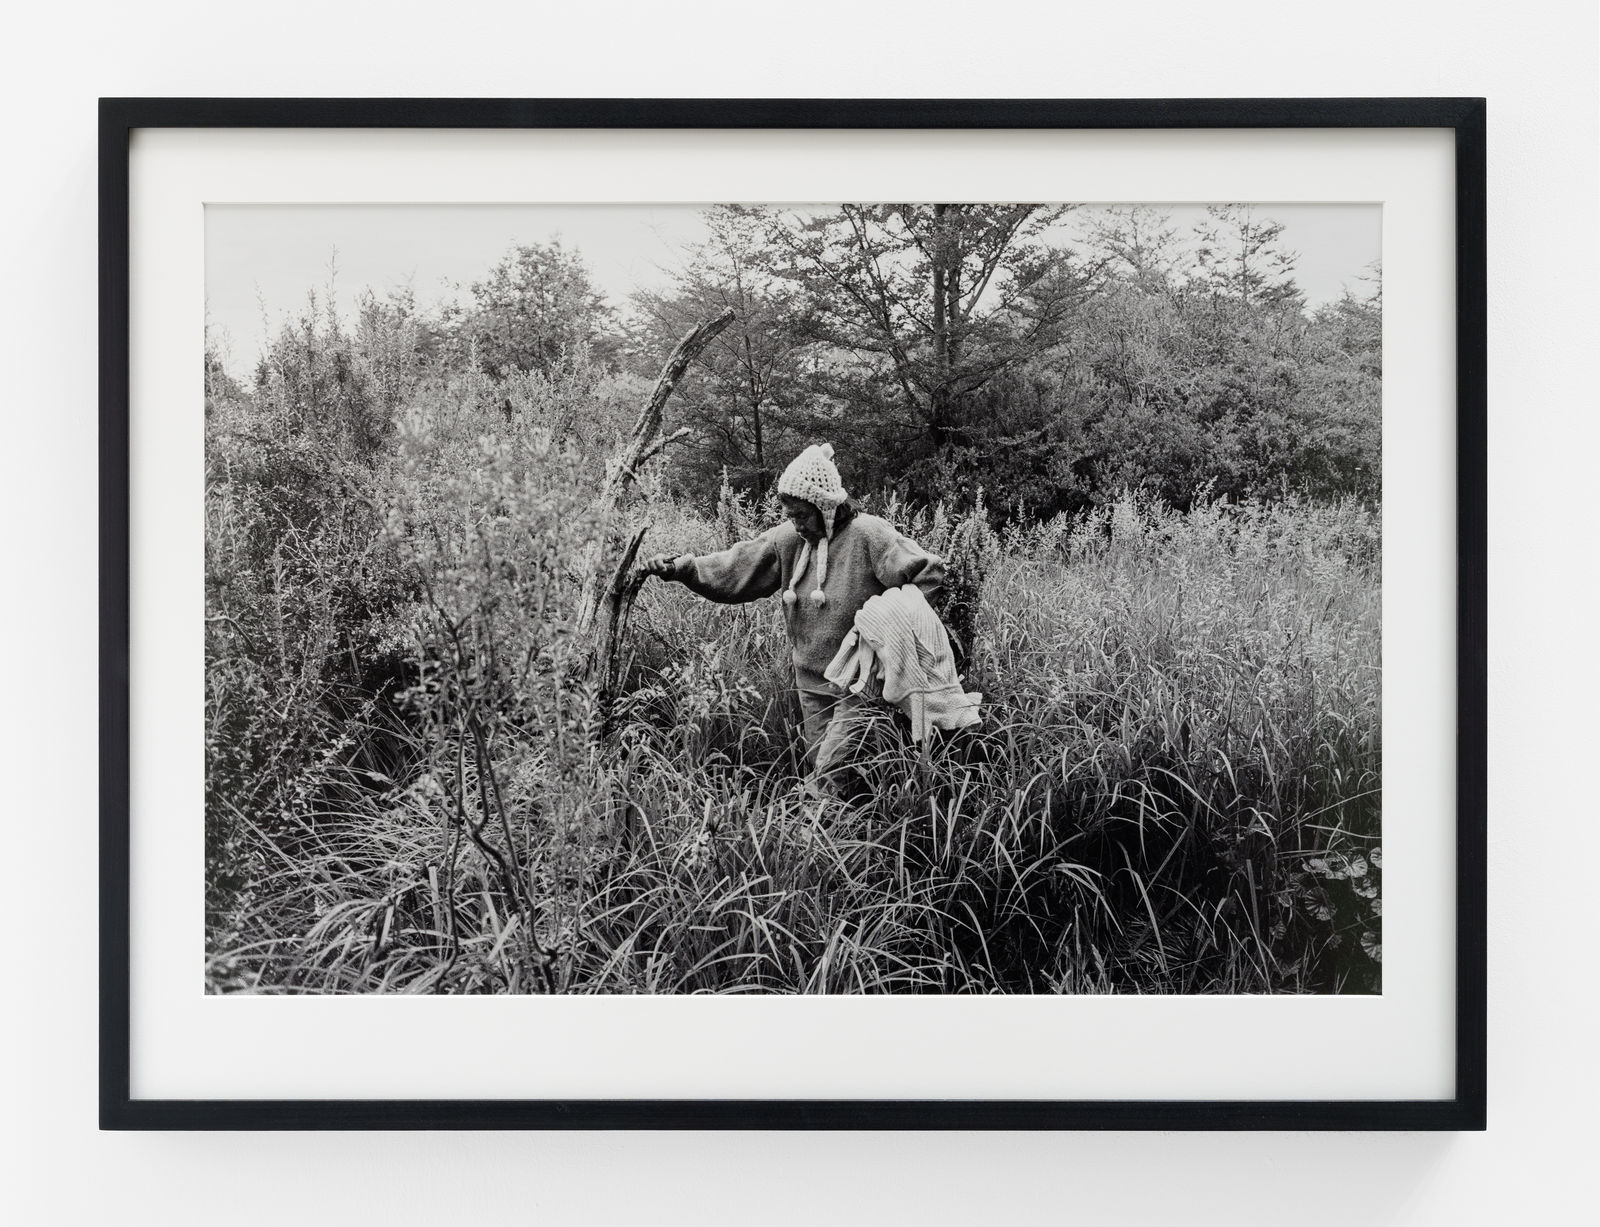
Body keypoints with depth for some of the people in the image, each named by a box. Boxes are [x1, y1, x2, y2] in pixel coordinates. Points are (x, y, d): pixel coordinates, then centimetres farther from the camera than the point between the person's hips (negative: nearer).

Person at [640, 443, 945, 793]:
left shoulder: (868, 535, -15)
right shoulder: (789, 538, 1)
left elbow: (929, 571, -15)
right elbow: (735, 567, 0)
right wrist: (681, 567, -12)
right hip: (812, 682, 6)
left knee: (832, 774, -13)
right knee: (819, 768, 15)